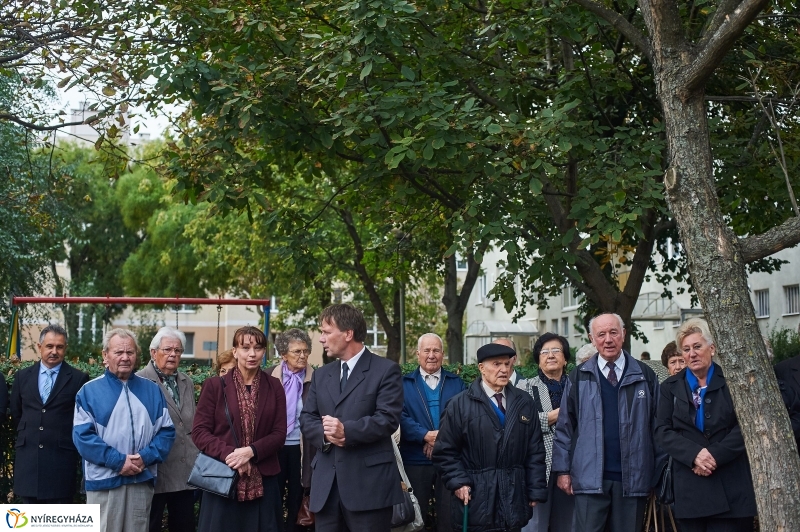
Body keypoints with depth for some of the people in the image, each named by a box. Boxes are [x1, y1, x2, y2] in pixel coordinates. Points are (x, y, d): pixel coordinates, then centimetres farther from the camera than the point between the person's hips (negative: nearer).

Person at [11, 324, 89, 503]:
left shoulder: (78, 379, -1)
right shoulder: (22, 376, 10)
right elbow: (15, 414, 18)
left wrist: (73, 443, 4)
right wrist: (25, 436, 15)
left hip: (61, 456, -3)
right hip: (27, 455, 3)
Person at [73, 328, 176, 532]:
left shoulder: (152, 390, 10)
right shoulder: (90, 391, 0)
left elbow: (166, 429, 7)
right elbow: (82, 435, -8)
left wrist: (146, 457, -10)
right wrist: (118, 461, -15)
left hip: (142, 479, 3)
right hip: (104, 480, -3)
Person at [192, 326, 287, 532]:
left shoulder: (274, 387, 6)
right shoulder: (215, 385, 1)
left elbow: (279, 433, 1)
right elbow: (199, 431, -3)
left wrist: (251, 451, -15)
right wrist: (229, 453, -16)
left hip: (263, 480, 2)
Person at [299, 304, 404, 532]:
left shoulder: (386, 370, -2)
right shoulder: (321, 375, 18)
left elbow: (388, 418, -12)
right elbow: (306, 418, 12)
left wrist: (346, 431, -23)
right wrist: (324, 433, -11)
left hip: (369, 482, -5)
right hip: (326, 482, 6)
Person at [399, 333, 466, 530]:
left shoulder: (457, 383, 10)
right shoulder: (404, 383, 6)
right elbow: (400, 417, -6)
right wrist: (425, 435, -20)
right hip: (415, 460, -1)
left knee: (450, 515, 5)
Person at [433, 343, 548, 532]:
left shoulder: (524, 402, 9)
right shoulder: (460, 404, -1)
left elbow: (535, 450, 7)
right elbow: (445, 451, -1)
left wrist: (536, 491, 2)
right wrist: (458, 482, -11)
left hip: (514, 498, 3)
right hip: (474, 498, -3)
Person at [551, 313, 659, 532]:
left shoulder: (645, 376, 6)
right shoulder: (579, 378, 5)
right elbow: (564, 427, 6)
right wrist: (562, 470, 1)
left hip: (633, 478, 1)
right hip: (590, 478, -1)